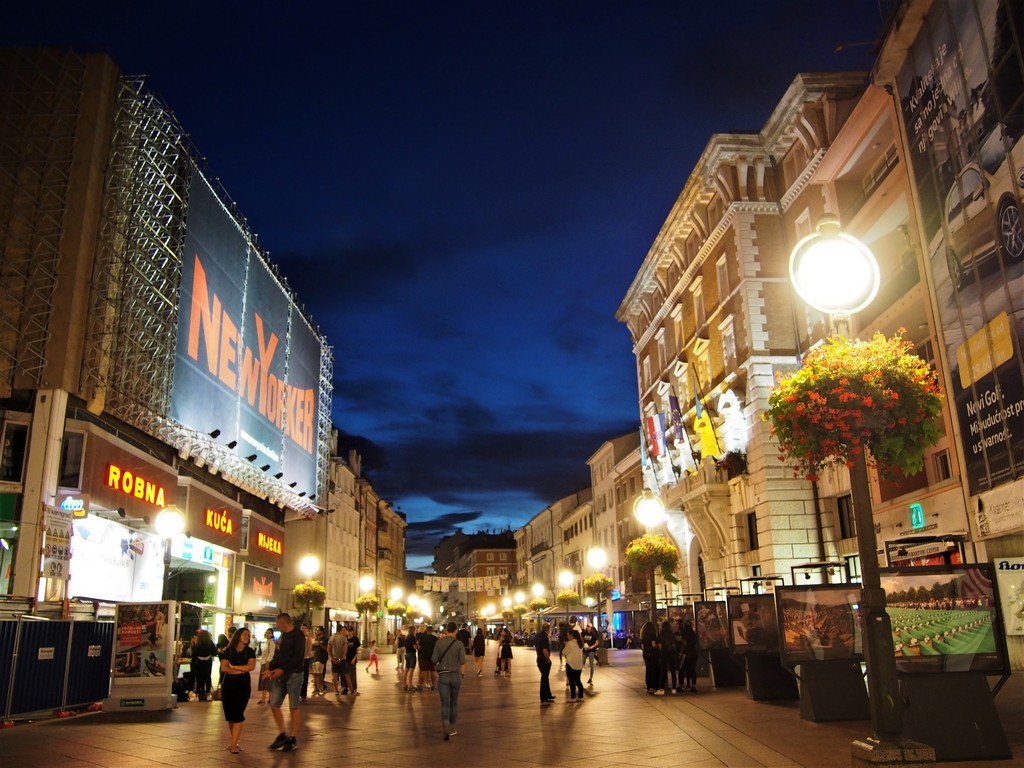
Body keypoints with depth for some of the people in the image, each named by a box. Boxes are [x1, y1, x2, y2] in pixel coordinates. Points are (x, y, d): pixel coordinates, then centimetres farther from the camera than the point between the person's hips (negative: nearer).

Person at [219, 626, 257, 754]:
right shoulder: (228, 651, 4)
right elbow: (223, 668, -8)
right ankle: (234, 741, 19)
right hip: (228, 685, 1)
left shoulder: (250, 652, 5)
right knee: (229, 714, 4)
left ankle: (234, 744, -9)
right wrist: (241, 671, -13)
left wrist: (233, 667, -8)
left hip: (243, 686, -1)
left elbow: (251, 666, -11)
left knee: (238, 714, -8)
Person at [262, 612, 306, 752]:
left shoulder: (297, 634, -11)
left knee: (294, 707, -1)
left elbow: (298, 657, -18)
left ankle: (293, 740, 7)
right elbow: (278, 655, 18)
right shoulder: (283, 635, 16)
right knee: (274, 705, 5)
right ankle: (282, 735, 19)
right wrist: (270, 668, 3)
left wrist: (282, 670, -22)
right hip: (280, 674, 8)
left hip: (294, 674, -8)